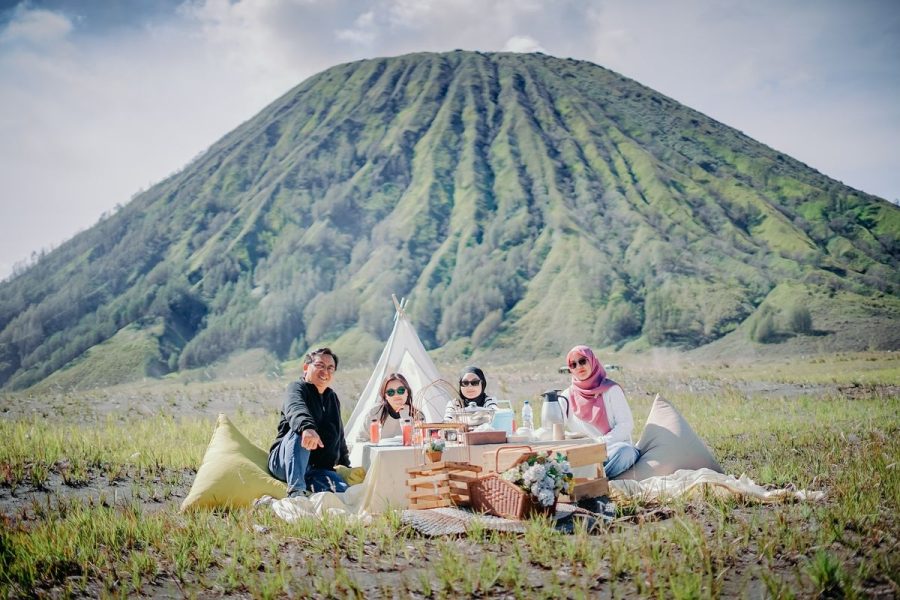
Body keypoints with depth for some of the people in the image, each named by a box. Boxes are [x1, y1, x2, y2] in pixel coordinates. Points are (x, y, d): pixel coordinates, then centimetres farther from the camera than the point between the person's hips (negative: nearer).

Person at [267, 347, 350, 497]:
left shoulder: (332, 398, 20)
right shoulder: (297, 388, -4)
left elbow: (339, 437, 31)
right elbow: (296, 409, -31)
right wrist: (307, 427, -53)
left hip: (317, 470, 5)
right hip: (284, 464, -5)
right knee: (300, 432, -38)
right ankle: (296, 490, -44)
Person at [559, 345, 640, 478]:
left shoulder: (611, 389, 2)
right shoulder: (568, 397, 11)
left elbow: (626, 424, -5)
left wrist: (602, 442, -18)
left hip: (613, 448, -2)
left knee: (624, 451, -37)